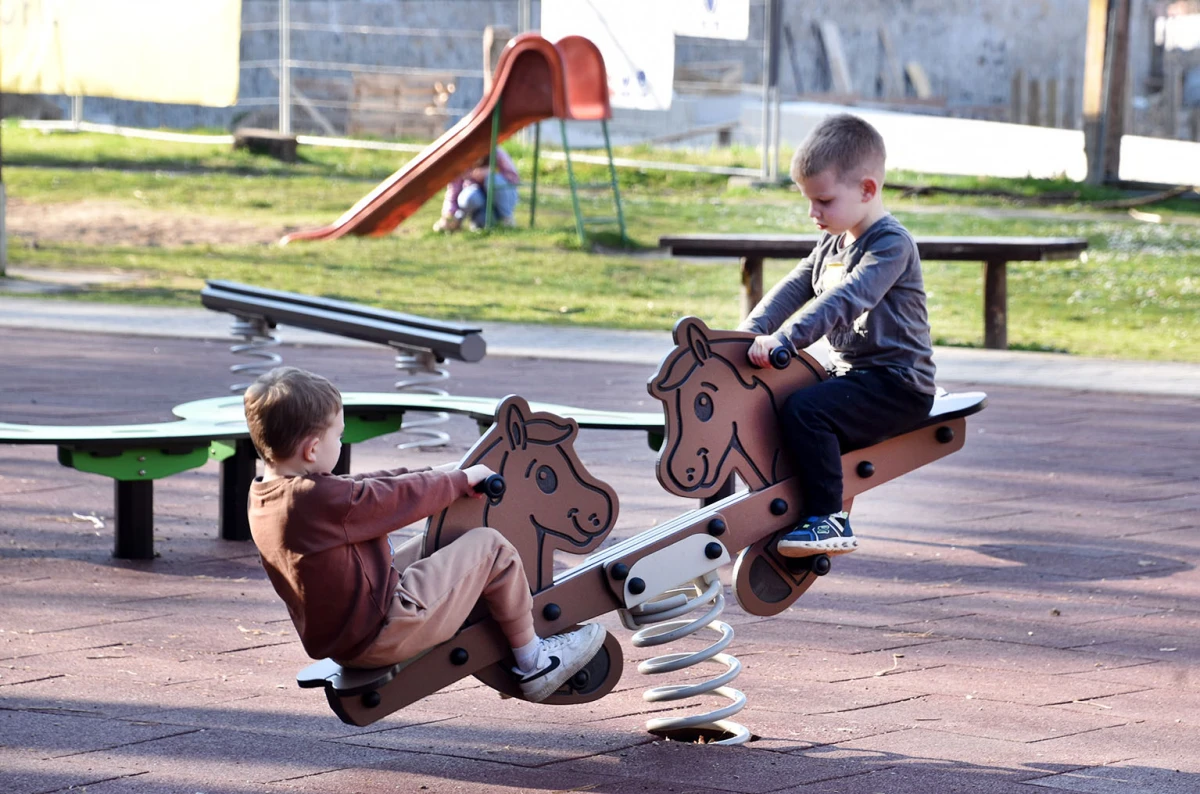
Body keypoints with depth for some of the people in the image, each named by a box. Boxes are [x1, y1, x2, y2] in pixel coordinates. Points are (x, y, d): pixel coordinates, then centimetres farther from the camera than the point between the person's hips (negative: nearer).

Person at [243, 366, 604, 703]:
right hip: (382, 636, -10)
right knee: (489, 547, 1)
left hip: (333, 642, 10)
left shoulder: (262, 498, 1)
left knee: (428, 547, 28)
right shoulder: (321, 500, -28)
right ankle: (533, 664, 16)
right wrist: (462, 480, 3)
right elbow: (400, 497, -15)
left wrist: (437, 475, 15)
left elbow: (359, 489, 10)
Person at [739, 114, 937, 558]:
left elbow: (845, 301, -29)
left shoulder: (890, 245, -16)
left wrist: (783, 339, -38)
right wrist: (752, 332, -11)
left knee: (806, 410, -29)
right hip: (850, 372, 10)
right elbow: (794, 289, 7)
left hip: (897, 385, -10)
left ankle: (829, 521, -24)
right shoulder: (832, 244, 14)